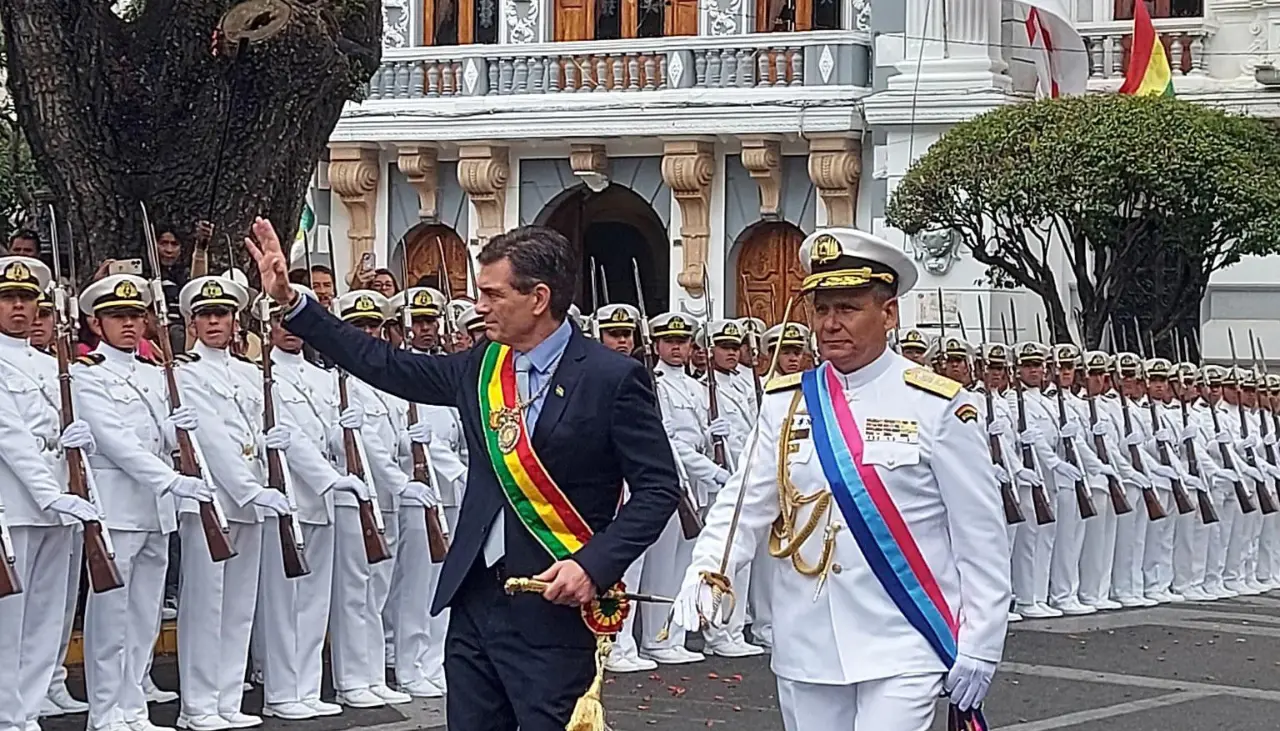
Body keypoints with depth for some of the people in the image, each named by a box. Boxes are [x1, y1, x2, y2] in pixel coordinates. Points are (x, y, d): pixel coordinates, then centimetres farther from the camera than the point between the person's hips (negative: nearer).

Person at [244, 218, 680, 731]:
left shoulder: (612, 378, -9)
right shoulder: (480, 367, 9)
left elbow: (657, 488, -8)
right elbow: (385, 366, 15)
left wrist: (594, 566, -19)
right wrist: (289, 301, 13)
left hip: (554, 606, -6)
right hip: (475, 600, 6)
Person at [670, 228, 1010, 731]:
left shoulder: (938, 406, -4)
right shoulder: (785, 402, 8)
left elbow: (980, 539, -3)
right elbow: (744, 503, 1)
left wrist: (979, 648, -6)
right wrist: (708, 573, -18)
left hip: (903, 651, -4)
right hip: (806, 650, 4)